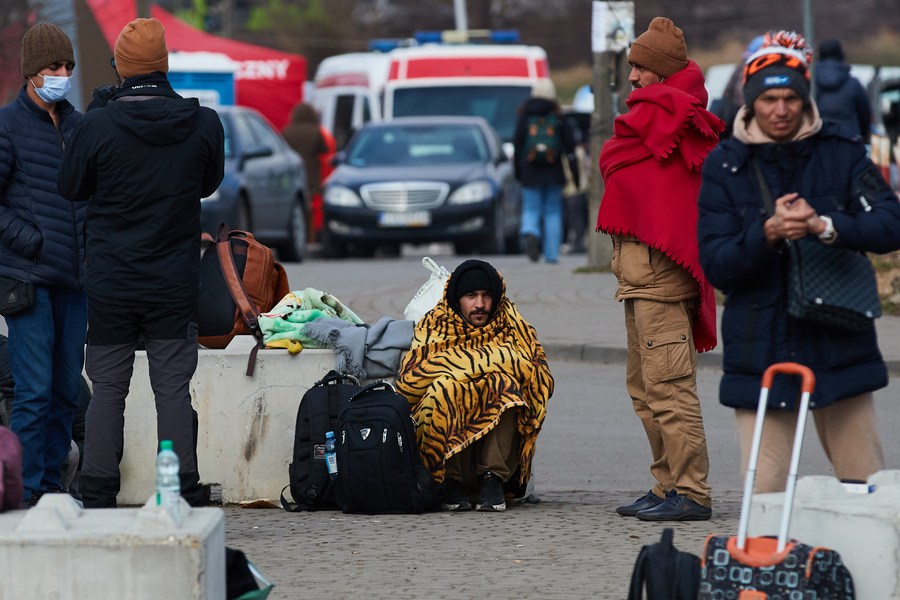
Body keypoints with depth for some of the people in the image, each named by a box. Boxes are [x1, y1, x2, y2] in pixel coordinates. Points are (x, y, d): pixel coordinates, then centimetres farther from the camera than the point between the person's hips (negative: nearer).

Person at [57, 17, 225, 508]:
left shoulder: (98, 125, -13)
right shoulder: (203, 124, -6)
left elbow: (70, 187, 2)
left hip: (109, 283, -1)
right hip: (176, 284, 1)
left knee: (107, 391, 7)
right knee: (173, 389, 6)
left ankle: (96, 499, 5)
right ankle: (183, 498, 3)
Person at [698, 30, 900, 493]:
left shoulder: (841, 153, 3)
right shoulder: (725, 166, 2)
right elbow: (715, 264, -4)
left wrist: (824, 226, -23)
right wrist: (767, 234, -22)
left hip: (837, 346, 0)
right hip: (760, 349, 0)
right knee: (763, 495, -3)